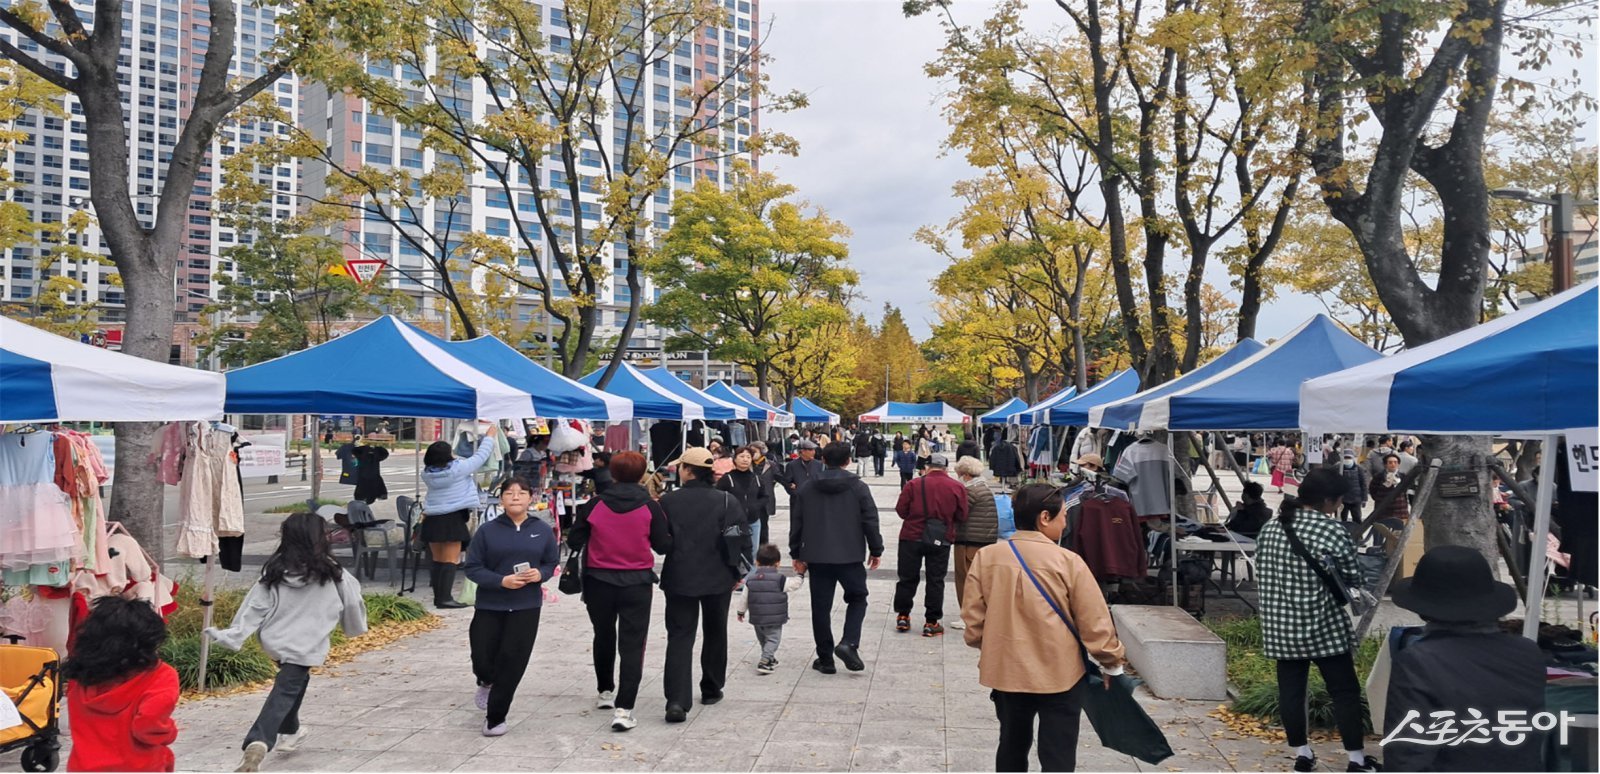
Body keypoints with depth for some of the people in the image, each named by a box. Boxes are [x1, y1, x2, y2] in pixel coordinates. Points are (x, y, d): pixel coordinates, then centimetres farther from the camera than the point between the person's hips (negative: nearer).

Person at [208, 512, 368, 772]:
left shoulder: (273, 572, -1)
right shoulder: (332, 573, -7)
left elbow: (255, 608, -6)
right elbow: (352, 603, 5)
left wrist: (232, 636, -4)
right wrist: (355, 628, 24)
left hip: (275, 642, 5)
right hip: (305, 647, -5)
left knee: (293, 681, 29)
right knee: (284, 695, -7)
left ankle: (289, 732, 42)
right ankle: (258, 742, -26)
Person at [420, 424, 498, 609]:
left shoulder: (427, 473, 3)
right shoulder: (458, 469, -11)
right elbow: (481, 456, -1)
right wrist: (490, 436, 12)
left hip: (432, 519, 6)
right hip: (452, 519, -6)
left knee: (438, 560, 13)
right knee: (451, 561, -4)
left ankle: (438, 597, 16)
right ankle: (445, 598, -8)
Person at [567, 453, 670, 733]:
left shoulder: (593, 505, -7)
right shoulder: (650, 507, -8)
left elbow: (574, 542, -2)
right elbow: (663, 546, -2)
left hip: (599, 582, 2)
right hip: (637, 583, -2)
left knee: (604, 637, 23)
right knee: (632, 645, 1)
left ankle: (605, 691, 39)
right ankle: (623, 708, -10)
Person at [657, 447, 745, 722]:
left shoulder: (667, 501, -8)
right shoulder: (727, 501, -7)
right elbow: (739, 540, -6)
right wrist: (737, 572, 6)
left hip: (679, 578, -1)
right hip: (718, 579, 1)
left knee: (680, 637, 1)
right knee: (715, 633, 20)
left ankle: (677, 700, -13)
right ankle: (711, 689, 32)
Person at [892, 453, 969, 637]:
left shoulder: (914, 485, -5)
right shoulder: (957, 487, -1)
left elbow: (901, 509, -3)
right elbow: (961, 516, 0)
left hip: (912, 537, 0)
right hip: (941, 540, 0)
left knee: (907, 577, 12)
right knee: (935, 581, 8)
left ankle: (902, 617, 19)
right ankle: (931, 623, 9)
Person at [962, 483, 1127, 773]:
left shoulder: (986, 557, -5)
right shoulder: (1068, 561, -14)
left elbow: (973, 618, 0)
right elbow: (1095, 622, -8)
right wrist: (1112, 663, 8)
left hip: (1005, 671, 4)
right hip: (1059, 674, -3)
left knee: (1012, 748, 21)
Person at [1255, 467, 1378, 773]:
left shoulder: (1269, 528, 4)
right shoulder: (1332, 530, -13)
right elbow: (1352, 581, -5)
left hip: (1280, 626, 5)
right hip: (1323, 626, -5)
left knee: (1290, 690, 11)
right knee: (1345, 691, 7)